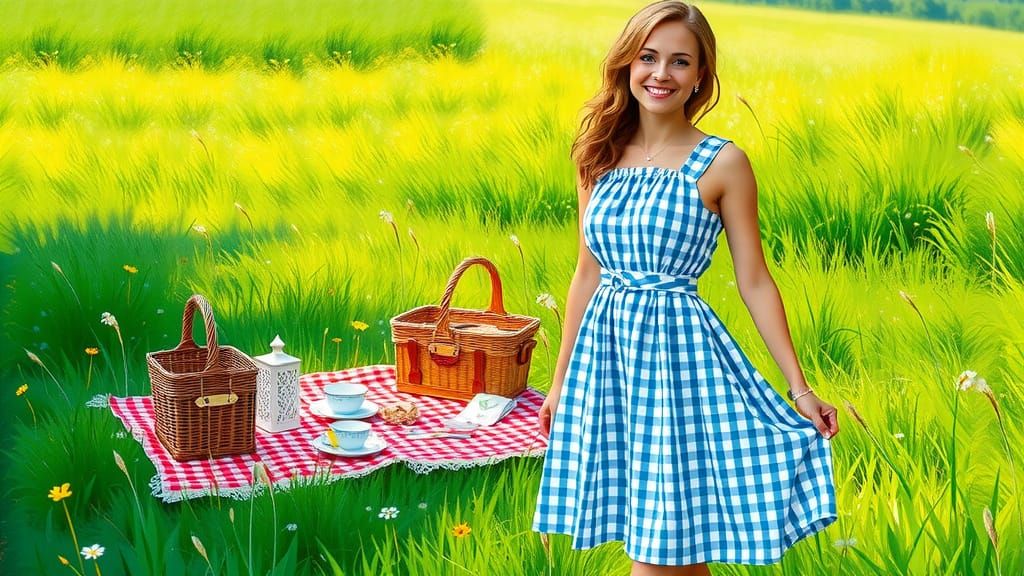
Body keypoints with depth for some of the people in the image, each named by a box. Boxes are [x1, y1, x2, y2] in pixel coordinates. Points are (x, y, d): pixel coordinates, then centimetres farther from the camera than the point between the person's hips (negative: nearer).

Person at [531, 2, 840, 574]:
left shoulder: (723, 163, -4)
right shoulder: (600, 156, 8)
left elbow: (755, 281, -2)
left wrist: (800, 388, -4)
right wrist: (562, 379, 17)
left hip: (680, 349, -4)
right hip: (606, 350, 4)